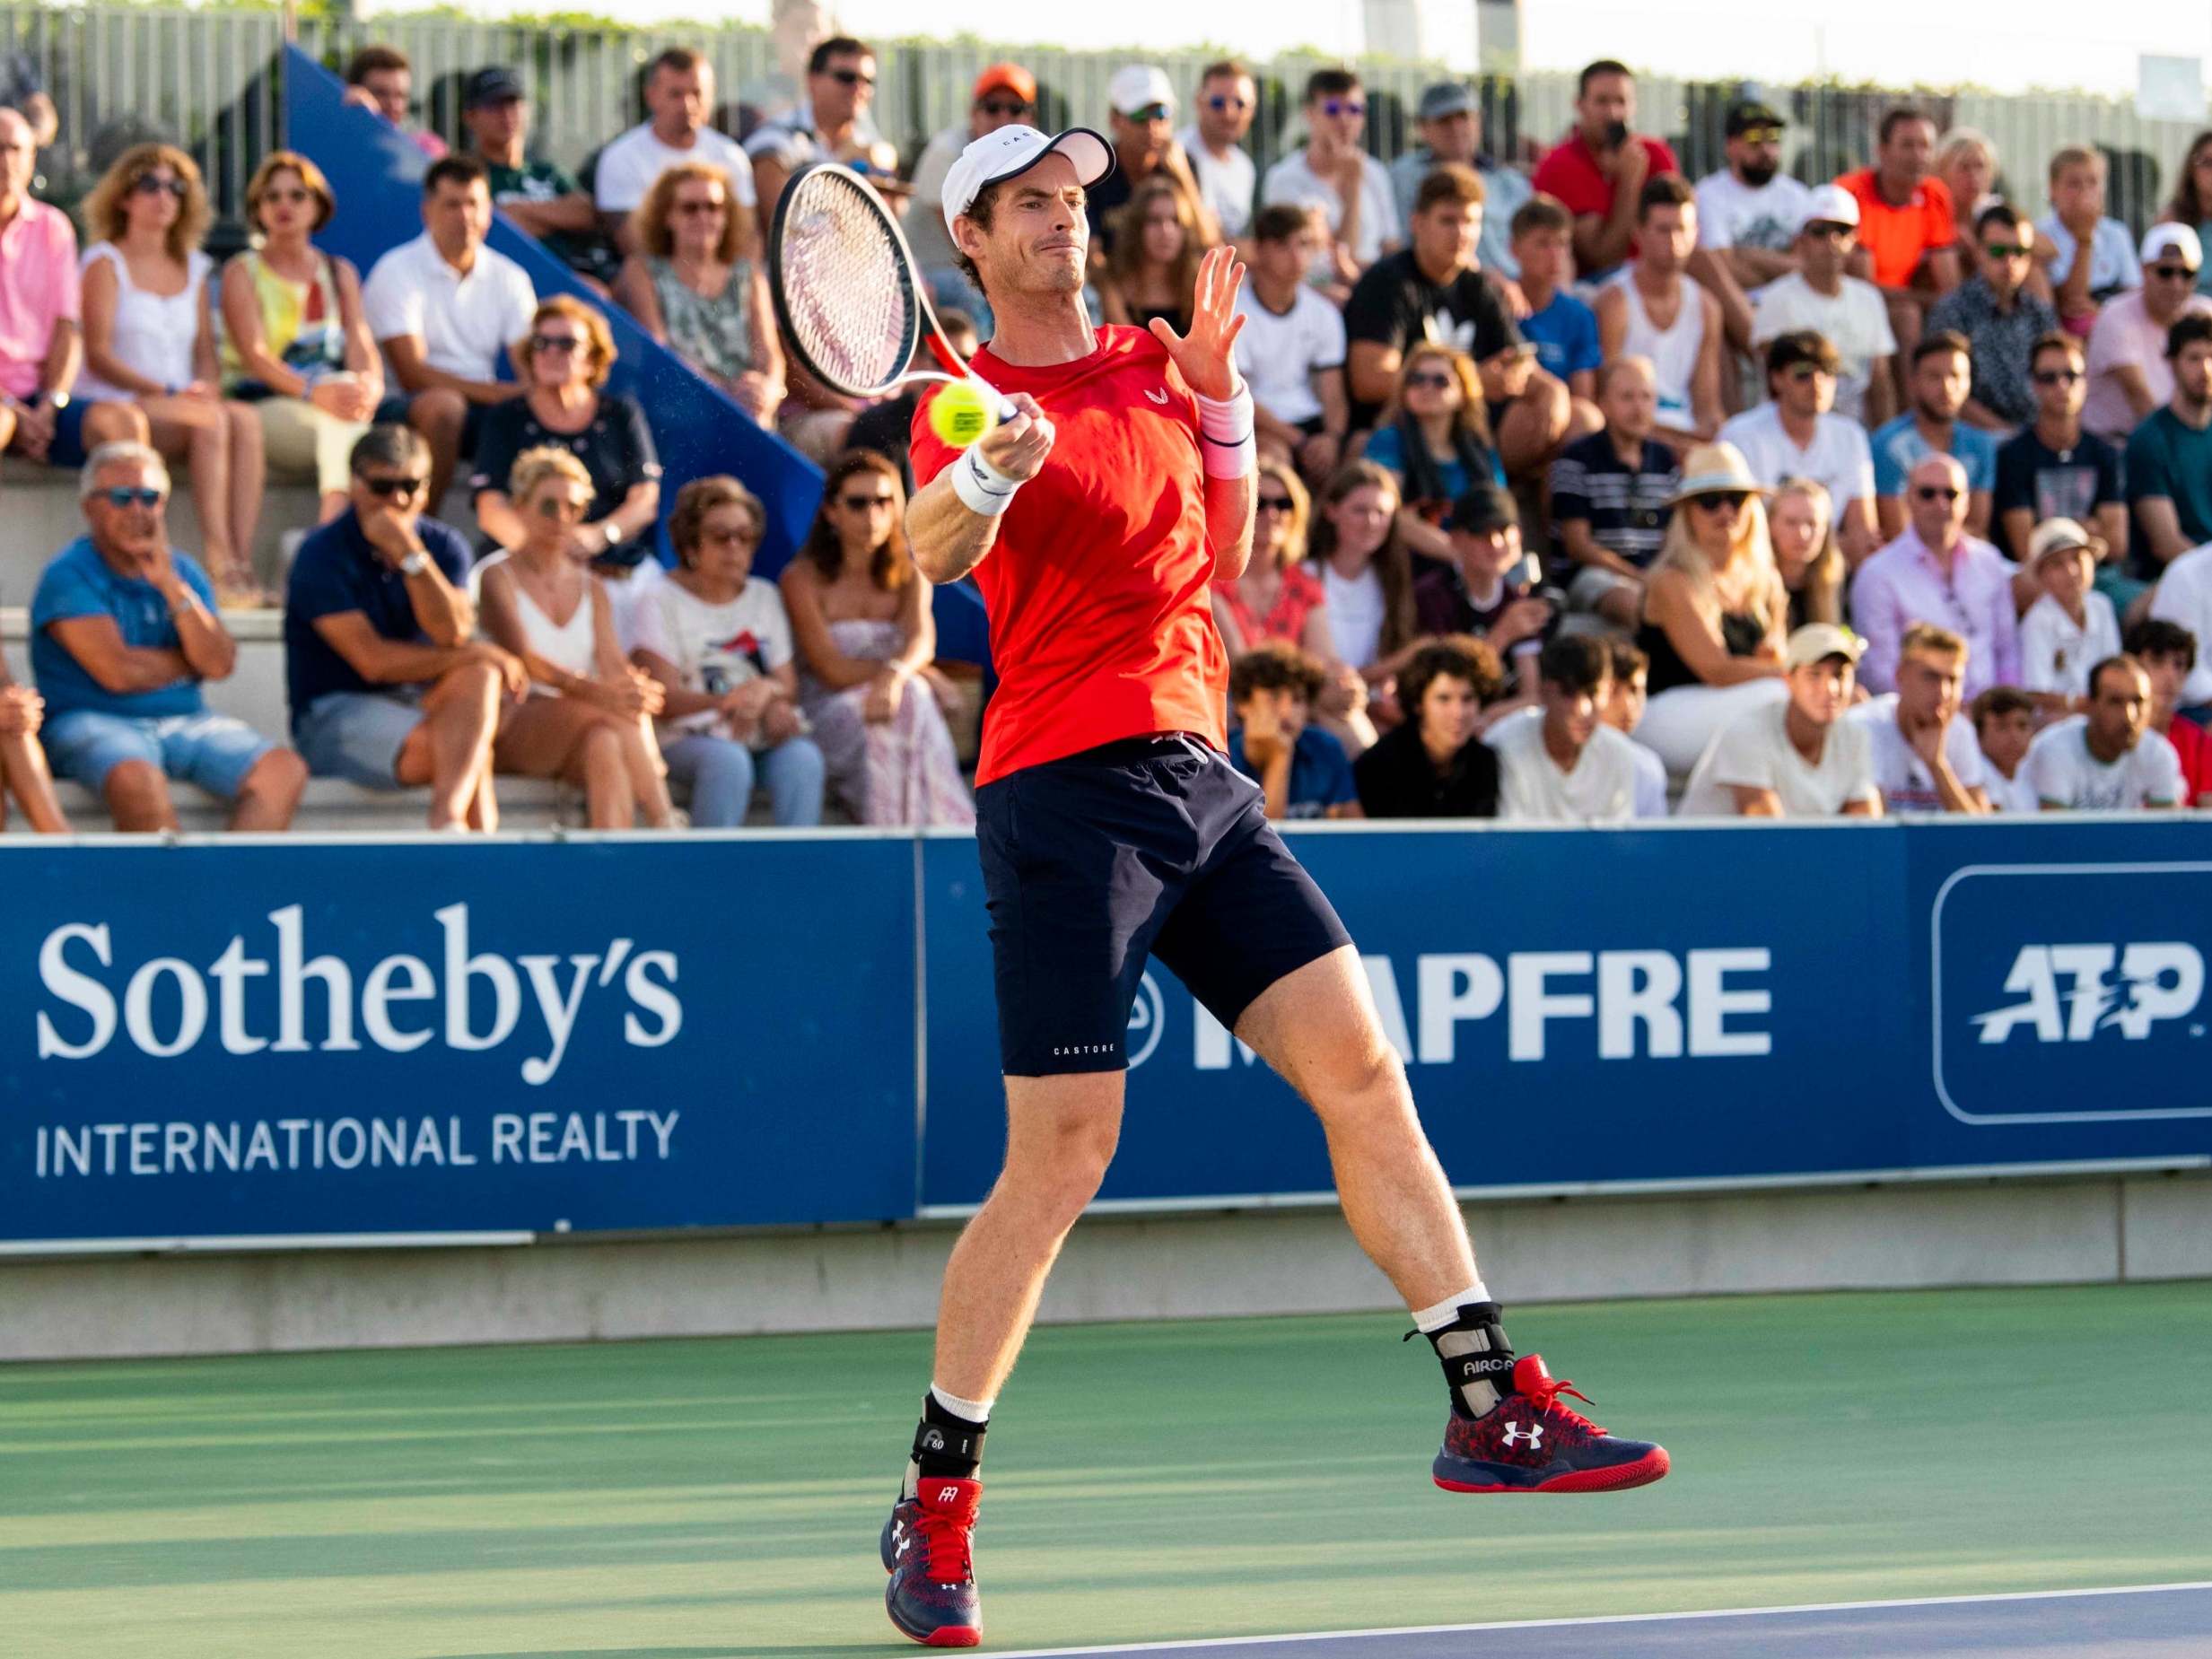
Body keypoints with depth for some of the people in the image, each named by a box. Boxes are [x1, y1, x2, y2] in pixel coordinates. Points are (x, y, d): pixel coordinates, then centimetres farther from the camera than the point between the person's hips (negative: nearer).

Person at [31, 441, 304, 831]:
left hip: (186, 723, 6)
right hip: (92, 722, -6)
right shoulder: (69, 575, -3)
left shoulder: (182, 571, 15)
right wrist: (192, 662, 4)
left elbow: (220, 663, 1)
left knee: (283, 771, -19)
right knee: (138, 782, -40)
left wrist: (172, 587, -9)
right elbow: (117, 672, -13)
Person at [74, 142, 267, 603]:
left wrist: (208, 389, -7)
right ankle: (220, 564, -40)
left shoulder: (194, 270, 21)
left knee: (245, 419, -28)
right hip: (113, 408, -5)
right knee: (210, 422, -34)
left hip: (182, 405, 5)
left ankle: (242, 562, -38)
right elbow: (98, 356, -7)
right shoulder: (105, 264, 4)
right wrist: (165, 392, -19)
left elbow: (206, 354, 17)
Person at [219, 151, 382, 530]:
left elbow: (360, 345, 5)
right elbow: (254, 354, -9)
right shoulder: (242, 272, 7)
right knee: (340, 418, -35)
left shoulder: (341, 273, 20)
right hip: (260, 406, -4)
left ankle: (332, 521, -51)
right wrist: (314, 391, -27)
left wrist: (369, 386, -21)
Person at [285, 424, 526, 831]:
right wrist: (480, 654, -13)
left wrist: (409, 553, -23)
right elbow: (373, 660, -17)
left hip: (412, 701, 5)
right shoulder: (321, 554, -9)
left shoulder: (444, 545, 7)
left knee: (479, 676, -29)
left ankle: (448, 814, -41)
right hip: (332, 713, -5)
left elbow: (452, 633, -13)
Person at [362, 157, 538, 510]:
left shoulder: (508, 278, 12)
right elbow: (411, 374, -13)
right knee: (442, 404, -38)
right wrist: (497, 392, -23)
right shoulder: (397, 271, -4)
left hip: (482, 412, 5)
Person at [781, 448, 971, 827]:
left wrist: (895, 674, -34)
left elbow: (922, 639, -9)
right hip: (828, 712, -3)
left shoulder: (908, 575, 13)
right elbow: (834, 670, -10)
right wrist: (920, 673, -14)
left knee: (905, 700, -33)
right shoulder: (803, 578, 0)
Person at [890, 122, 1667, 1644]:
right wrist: (985, 479, -45)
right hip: (1066, 792, -6)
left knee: (1363, 1068, -1)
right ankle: (937, 1504, 2)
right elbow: (933, 552, -23)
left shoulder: (1156, 367, 16)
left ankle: (1492, 1405, 4)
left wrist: (1220, 396, 12)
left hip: (1201, 781, 6)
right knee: (1061, 1159, -9)